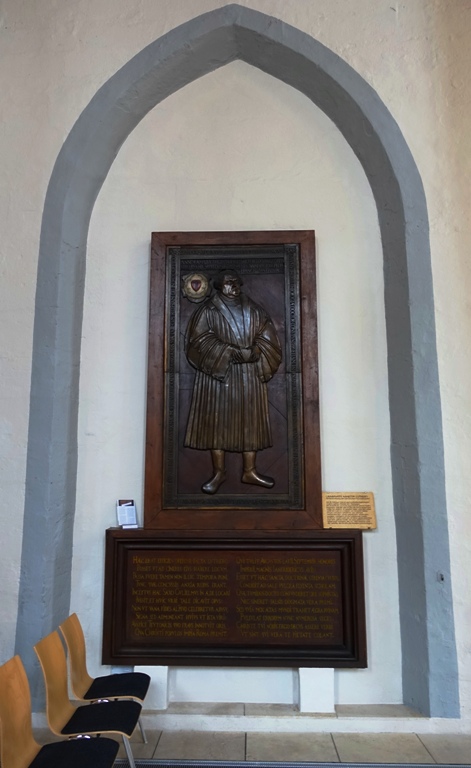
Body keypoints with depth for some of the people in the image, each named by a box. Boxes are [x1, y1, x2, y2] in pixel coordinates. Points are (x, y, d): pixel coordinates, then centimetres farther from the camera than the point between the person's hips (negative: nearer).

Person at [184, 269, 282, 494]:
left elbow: (267, 337, 7)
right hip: (218, 372, -3)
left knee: (250, 420, 5)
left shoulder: (253, 310, 12)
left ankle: (249, 471, 15)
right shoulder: (208, 310, 1)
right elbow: (199, 339, -10)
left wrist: (255, 351, -13)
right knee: (216, 421, -1)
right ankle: (219, 472, 10)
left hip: (249, 375, 3)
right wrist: (230, 352, -17)